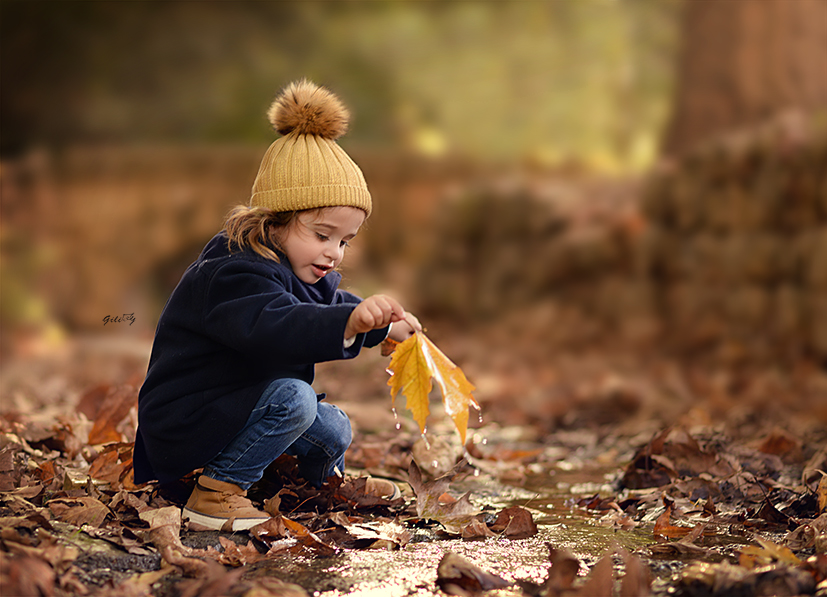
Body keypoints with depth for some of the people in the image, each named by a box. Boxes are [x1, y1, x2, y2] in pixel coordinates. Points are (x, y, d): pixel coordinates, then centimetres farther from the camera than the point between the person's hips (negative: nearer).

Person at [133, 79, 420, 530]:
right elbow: (274, 327, -49)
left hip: (237, 406, 10)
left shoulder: (298, 271, 7)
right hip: (181, 422, -10)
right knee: (293, 398, -29)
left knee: (334, 429, 7)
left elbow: (333, 305, 23)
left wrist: (383, 324, 4)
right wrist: (350, 322, -63)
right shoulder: (236, 274, -28)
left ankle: (325, 478, 40)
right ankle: (217, 489, -20)